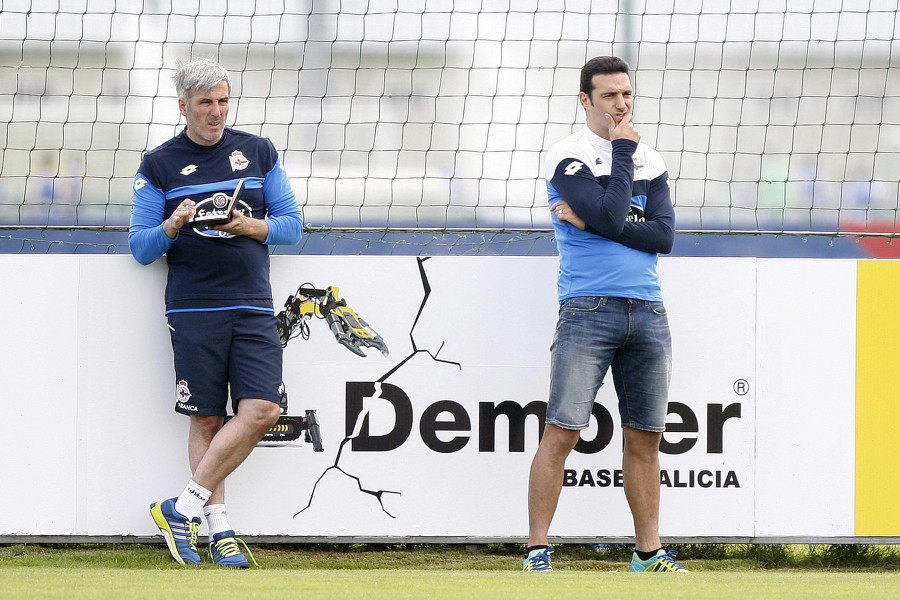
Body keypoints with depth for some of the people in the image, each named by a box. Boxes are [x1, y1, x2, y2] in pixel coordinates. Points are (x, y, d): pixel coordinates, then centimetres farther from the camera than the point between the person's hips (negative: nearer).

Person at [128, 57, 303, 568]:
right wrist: (172, 225, -16)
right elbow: (140, 247, 5)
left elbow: (292, 225, 12)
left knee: (261, 411, -13)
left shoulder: (258, 152, 12)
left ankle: (183, 507, -6)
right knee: (207, 419, -2)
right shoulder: (159, 166, 6)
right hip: (194, 309, -2)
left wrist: (251, 226, -7)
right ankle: (217, 526, 3)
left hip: (253, 306, 2)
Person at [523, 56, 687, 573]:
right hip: (588, 312, -5)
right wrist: (623, 153, -6)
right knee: (562, 432, -10)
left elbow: (664, 236, 1)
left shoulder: (650, 161, 14)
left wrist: (590, 222, -8)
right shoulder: (568, 158, -2)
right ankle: (538, 550, -7)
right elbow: (612, 218, -16)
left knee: (645, 436, 7)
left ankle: (648, 551, 14)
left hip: (648, 312, 5)